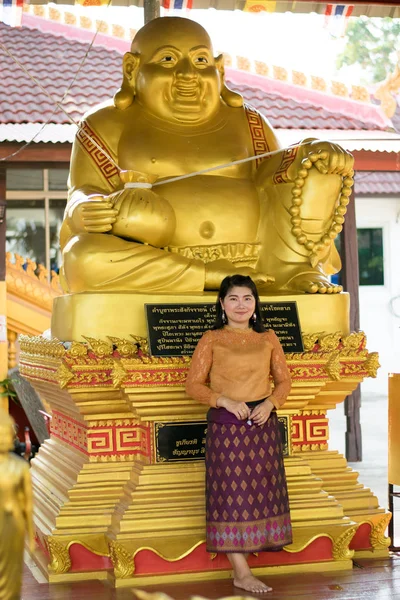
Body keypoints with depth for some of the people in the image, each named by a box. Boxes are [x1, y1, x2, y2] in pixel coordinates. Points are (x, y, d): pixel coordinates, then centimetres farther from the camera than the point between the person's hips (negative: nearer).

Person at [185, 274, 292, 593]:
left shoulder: (268, 338, 7)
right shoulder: (211, 340, -1)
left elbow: (284, 380, 9)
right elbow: (194, 384, -3)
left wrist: (269, 403, -10)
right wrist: (227, 402, -16)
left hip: (264, 423, 3)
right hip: (226, 424, -3)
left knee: (261, 488, 7)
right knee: (231, 492, -3)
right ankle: (242, 573, -1)